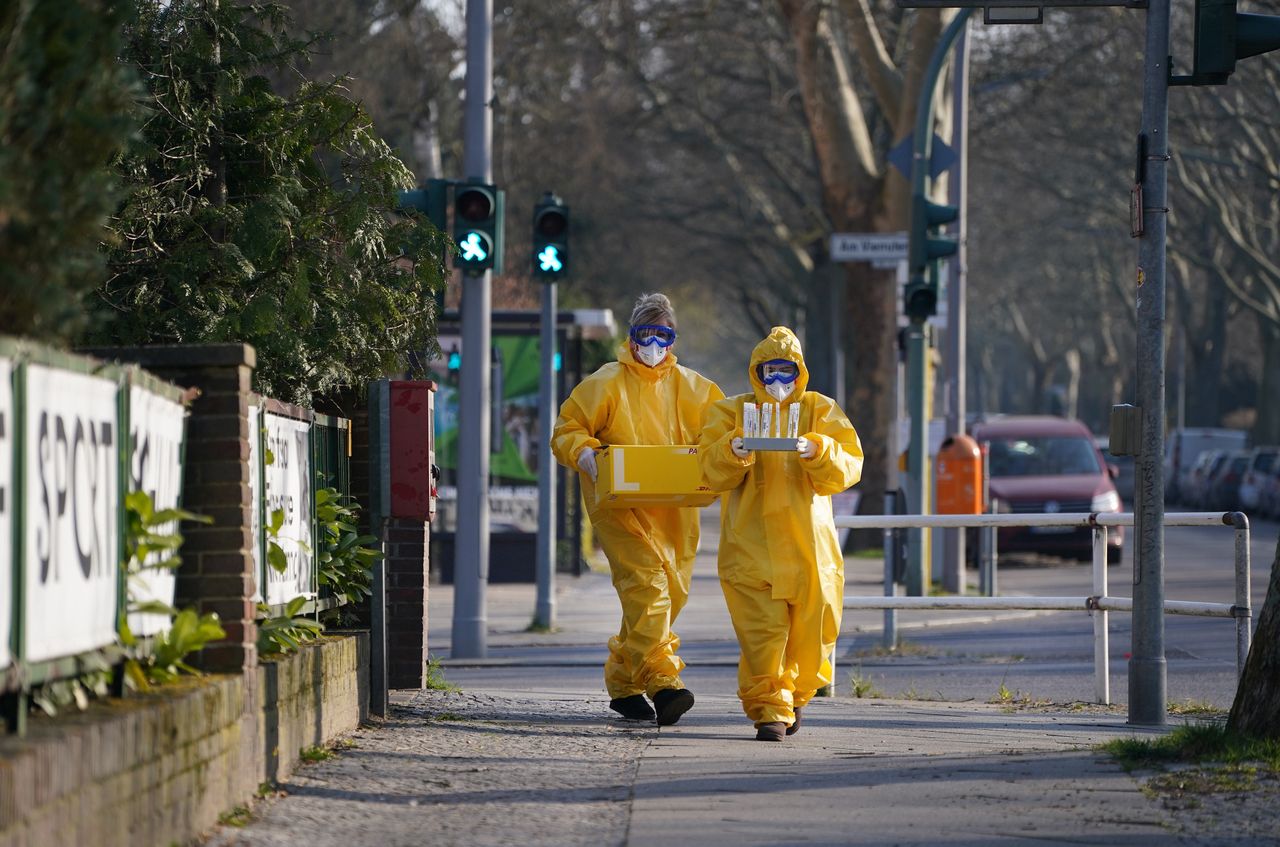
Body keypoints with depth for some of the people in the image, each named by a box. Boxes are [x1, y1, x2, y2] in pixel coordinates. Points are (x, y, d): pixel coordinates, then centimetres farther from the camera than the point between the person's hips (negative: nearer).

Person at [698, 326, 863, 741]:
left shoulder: (820, 411, 11)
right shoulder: (732, 412, 11)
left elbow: (848, 467, -1)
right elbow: (711, 472, 1)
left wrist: (817, 451, -20)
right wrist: (733, 453, -20)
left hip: (807, 543, 1)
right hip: (751, 543, -1)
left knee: (811, 629, 5)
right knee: (761, 630, -12)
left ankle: (794, 693, 28)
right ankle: (769, 709, -10)